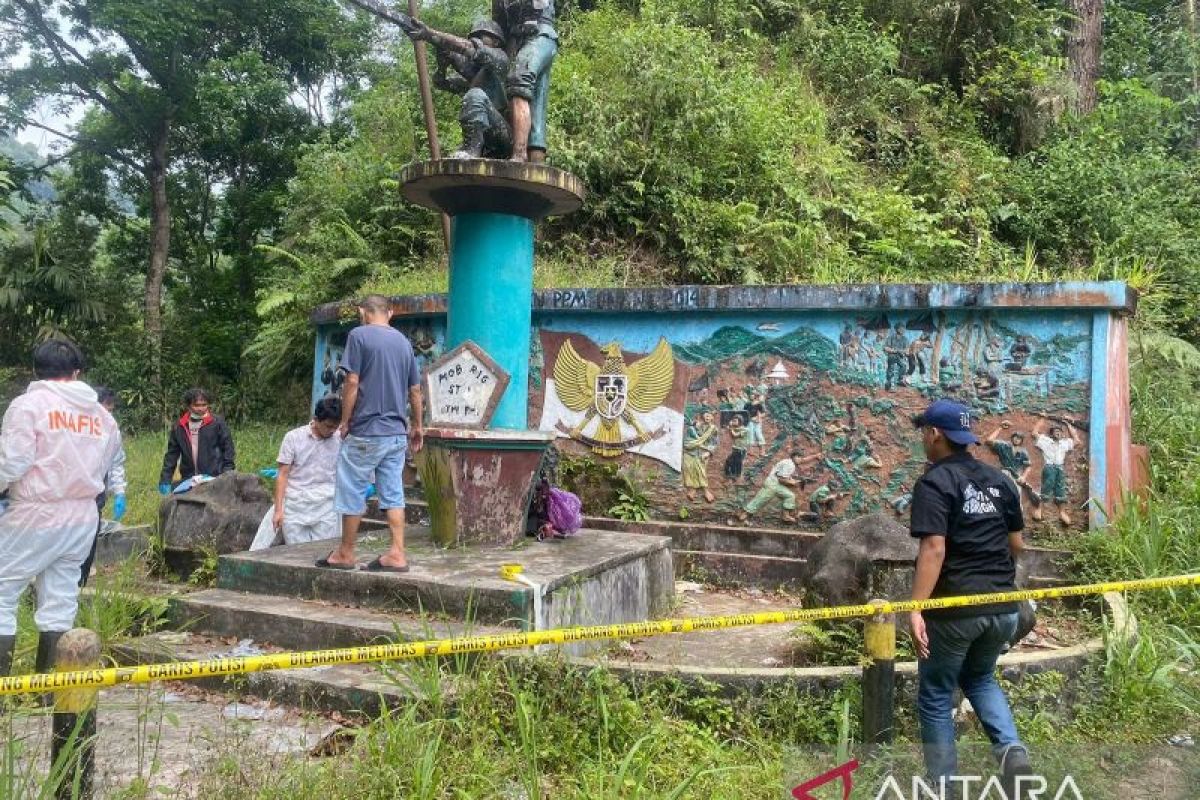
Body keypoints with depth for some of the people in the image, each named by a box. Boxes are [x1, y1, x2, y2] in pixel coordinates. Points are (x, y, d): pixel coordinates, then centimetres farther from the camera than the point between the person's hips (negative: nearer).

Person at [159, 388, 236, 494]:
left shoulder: (217, 423, -2)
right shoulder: (179, 427, 8)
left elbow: (227, 448, -2)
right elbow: (172, 454, 11)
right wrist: (165, 480, 6)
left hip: (214, 478, -3)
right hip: (188, 480, 3)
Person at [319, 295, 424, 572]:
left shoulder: (359, 335, -7)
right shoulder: (403, 341, 10)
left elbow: (352, 382, -12)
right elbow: (415, 390, 13)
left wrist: (345, 421, -2)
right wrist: (417, 426, 23)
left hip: (365, 432, -5)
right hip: (397, 433, 5)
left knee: (352, 494, 6)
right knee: (393, 494, 8)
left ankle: (345, 554, 16)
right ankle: (397, 554, 6)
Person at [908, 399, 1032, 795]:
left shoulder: (934, 483, -12)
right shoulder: (999, 480, 10)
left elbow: (934, 548, -22)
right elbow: (1017, 544, 16)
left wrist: (916, 609, -24)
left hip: (954, 608, -7)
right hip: (1003, 607, 7)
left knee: (935, 697, 10)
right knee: (979, 678, 28)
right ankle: (1012, 749, 6)